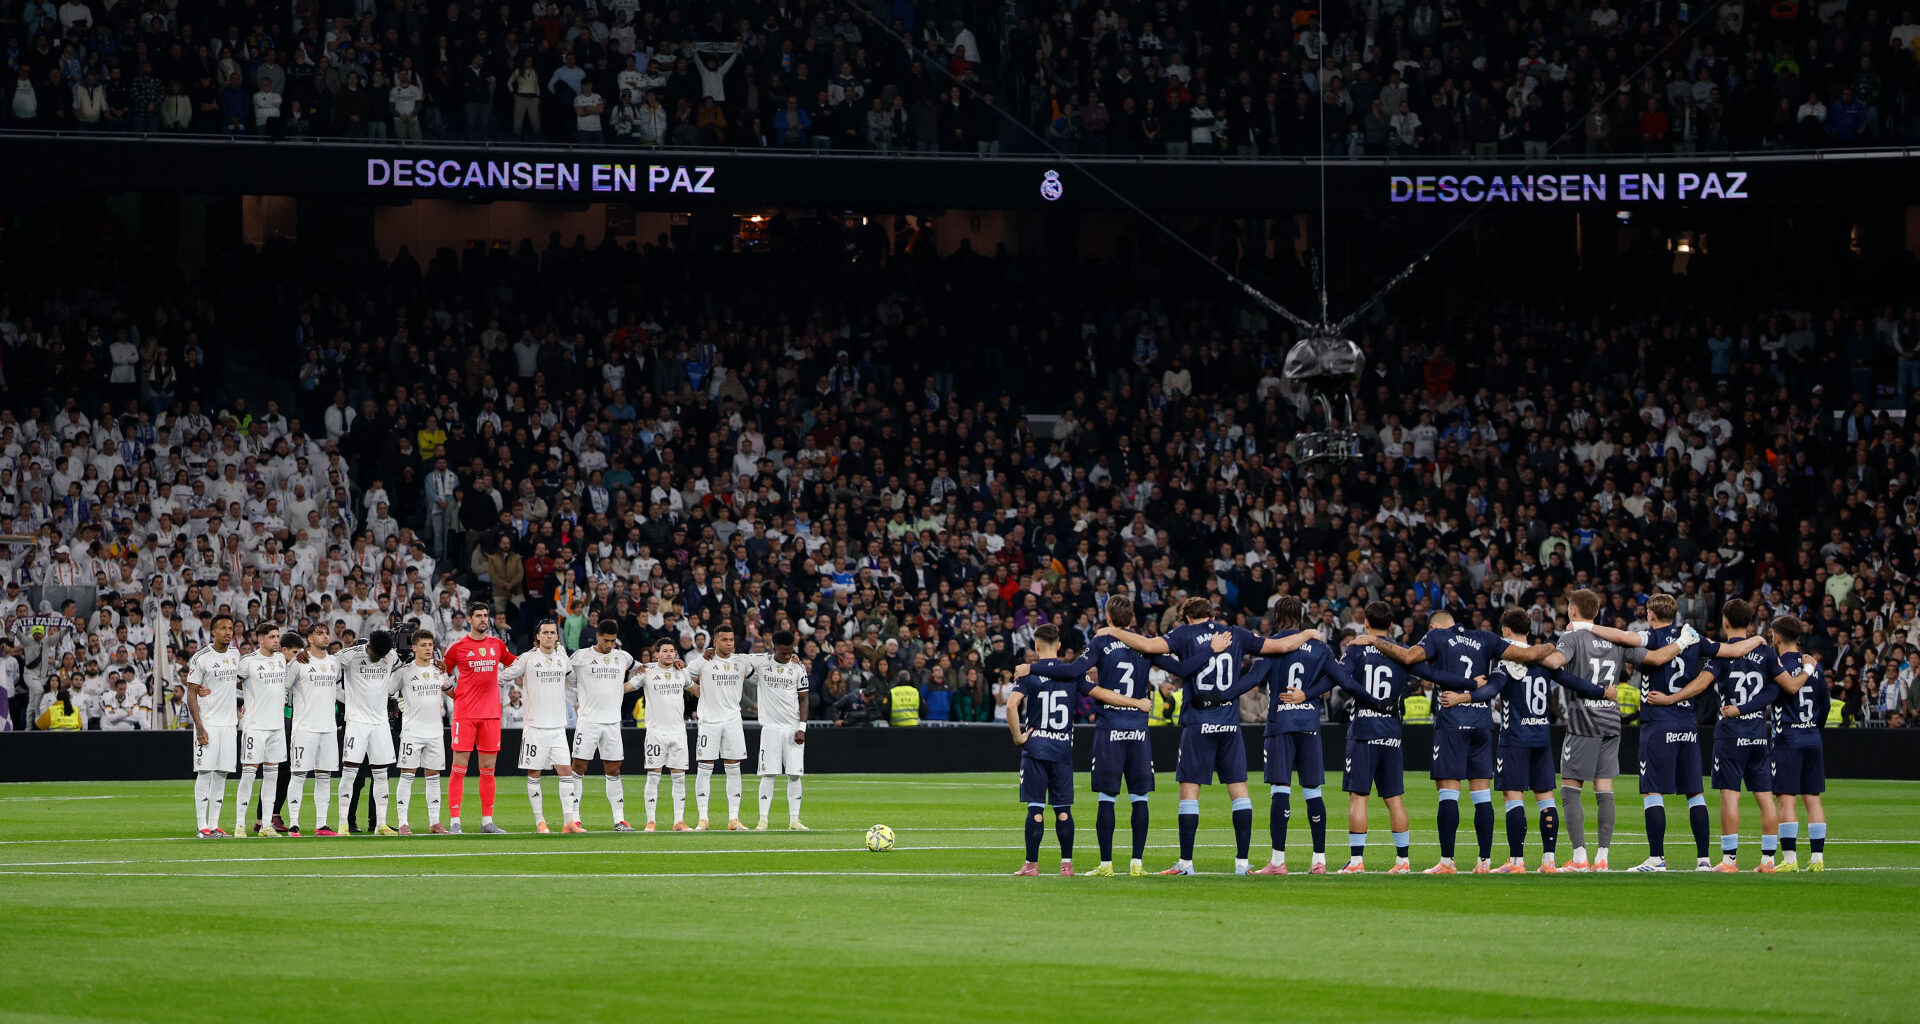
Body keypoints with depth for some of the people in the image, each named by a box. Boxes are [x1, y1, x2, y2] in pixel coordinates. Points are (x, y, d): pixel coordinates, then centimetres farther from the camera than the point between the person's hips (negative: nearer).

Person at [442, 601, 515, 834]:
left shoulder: (497, 644, 10)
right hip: (465, 714, -4)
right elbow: (443, 673, 8)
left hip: (491, 714, 4)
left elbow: (514, 663, 28)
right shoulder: (458, 647, -2)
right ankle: (454, 821, -5)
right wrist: (453, 693, -2)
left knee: (488, 769, 6)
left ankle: (487, 821, 11)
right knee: (459, 768, -6)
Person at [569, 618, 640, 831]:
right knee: (579, 767, -5)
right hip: (587, 719, -3)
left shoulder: (623, 658, 11)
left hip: (612, 721, 3)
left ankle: (619, 819, 5)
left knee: (613, 771, 4)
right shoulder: (581, 656, 0)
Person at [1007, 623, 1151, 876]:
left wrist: (1018, 737, -7)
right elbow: (1101, 694, 2)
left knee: (1035, 808, -1)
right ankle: (1067, 862, 9)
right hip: (1063, 750, 2)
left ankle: (1032, 863, -1)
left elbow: (1011, 705, -16)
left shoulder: (1028, 674, -2)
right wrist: (1136, 703, 10)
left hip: (1035, 748, -2)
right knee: (1063, 808, 8)